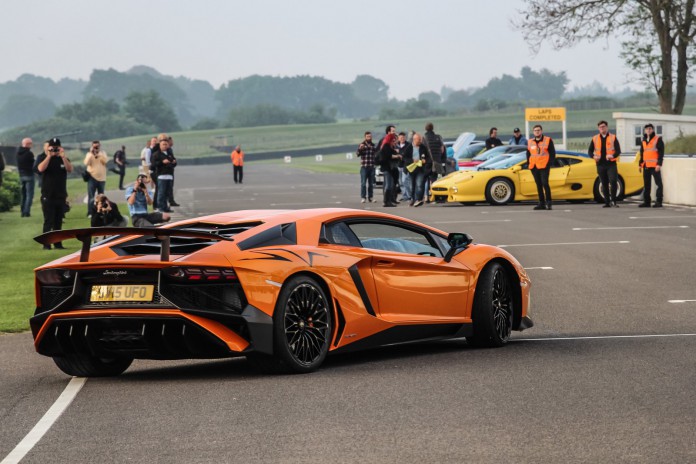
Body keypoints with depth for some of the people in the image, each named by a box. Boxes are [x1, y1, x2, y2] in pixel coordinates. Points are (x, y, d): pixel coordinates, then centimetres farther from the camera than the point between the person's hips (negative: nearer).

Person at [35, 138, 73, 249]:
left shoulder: (63, 158, 10)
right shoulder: (43, 157, 2)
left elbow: (70, 169, -8)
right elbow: (41, 168, -19)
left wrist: (63, 157, -18)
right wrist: (49, 156, -21)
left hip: (61, 195, 3)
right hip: (48, 196, -3)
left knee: (58, 222, 7)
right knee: (48, 221, -7)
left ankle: (57, 243, 11)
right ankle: (46, 244, -6)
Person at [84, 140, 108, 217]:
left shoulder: (103, 153, 6)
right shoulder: (89, 154, 0)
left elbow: (106, 161, -11)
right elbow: (86, 163, -15)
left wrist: (99, 154, -19)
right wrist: (91, 154, -18)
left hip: (101, 178, 3)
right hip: (92, 177, -3)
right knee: (91, 196, -8)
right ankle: (90, 213, -8)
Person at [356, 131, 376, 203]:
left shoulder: (373, 145, 11)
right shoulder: (362, 144, -2)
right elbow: (358, 154, -11)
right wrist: (360, 148, -28)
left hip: (372, 167, 4)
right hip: (364, 166, -4)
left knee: (371, 183, 7)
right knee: (363, 183, -6)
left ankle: (370, 197, 12)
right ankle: (363, 197, -5)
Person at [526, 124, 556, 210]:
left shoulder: (548, 140, 2)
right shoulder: (530, 142, 15)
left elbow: (552, 153, 0)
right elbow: (528, 154, 22)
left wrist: (550, 163, -9)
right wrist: (529, 163, 7)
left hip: (544, 166, -5)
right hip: (534, 167, 5)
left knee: (545, 183, -14)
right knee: (538, 185, 6)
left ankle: (548, 202, -9)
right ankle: (541, 203, 10)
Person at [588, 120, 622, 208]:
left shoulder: (613, 138, 3)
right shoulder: (595, 139, 10)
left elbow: (618, 151, -2)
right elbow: (590, 151, 11)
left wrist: (613, 156, -23)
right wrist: (594, 156, -11)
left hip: (611, 164, -3)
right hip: (600, 164, 3)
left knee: (613, 181, -17)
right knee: (604, 184, 5)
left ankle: (613, 200, -8)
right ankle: (607, 202, 11)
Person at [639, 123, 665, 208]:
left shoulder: (658, 139, -4)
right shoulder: (644, 141, 17)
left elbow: (661, 152, -9)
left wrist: (659, 164, -17)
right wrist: (641, 164, 18)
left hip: (655, 166, -7)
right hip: (646, 166, 7)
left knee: (658, 183, -7)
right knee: (646, 184, 9)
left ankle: (658, 201, -7)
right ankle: (646, 201, 14)